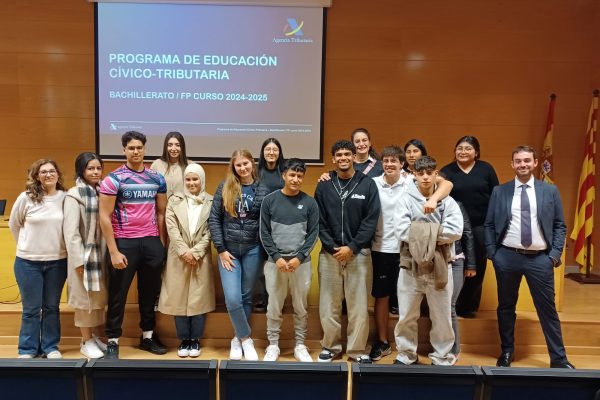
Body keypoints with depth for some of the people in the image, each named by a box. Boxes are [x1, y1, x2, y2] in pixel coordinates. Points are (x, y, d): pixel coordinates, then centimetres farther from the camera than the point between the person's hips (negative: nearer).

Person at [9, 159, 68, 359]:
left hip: (57, 261, 1)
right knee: (31, 309, 8)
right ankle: (27, 349, 22)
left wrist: (55, 245, 3)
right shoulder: (26, 197, -6)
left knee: (52, 307, 12)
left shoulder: (66, 197, -5)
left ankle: (51, 347, 25)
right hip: (28, 262, -1)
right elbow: (13, 224, 7)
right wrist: (27, 245, 9)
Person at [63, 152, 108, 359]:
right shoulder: (74, 195, -9)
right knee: (85, 298, 4)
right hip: (84, 254, -6)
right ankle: (86, 342, 18)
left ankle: (97, 337, 26)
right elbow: (71, 231, -14)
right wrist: (79, 260, -17)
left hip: (101, 253, 6)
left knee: (100, 297, 13)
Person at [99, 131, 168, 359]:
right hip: (124, 242, -3)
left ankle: (148, 337, 28)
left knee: (150, 291, 13)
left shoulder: (157, 179, 6)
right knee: (118, 294, 5)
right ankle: (113, 341, 19)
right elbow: (104, 217, -8)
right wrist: (113, 251, -13)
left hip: (151, 242, 4)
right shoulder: (113, 179, -6)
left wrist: (162, 243, 6)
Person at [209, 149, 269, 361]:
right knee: (232, 298, -10)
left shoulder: (262, 190, 1)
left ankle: (238, 338, 28)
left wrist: (266, 250, -3)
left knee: (246, 297, 9)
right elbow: (214, 219, -1)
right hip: (229, 249, 0)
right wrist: (221, 249, -6)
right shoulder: (225, 187, 0)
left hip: (253, 250, 1)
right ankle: (246, 338, 11)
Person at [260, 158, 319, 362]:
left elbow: (313, 233, 0)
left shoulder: (310, 203, 1)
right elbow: (264, 233, 0)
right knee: (274, 307, 7)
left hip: (302, 262, 0)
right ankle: (273, 345, 21)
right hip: (275, 261, 0)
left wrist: (299, 257, -10)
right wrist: (277, 257, -10)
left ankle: (300, 346, 22)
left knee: (301, 307, 9)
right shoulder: (269, 201, 1)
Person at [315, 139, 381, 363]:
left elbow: (371, 221, -4)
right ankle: (331, 346, 22)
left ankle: (357, 350, 17)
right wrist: (331, 247, -9)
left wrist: (352, 247, -11)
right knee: (329, 305, 6)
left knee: (359, 306, 2)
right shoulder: (324, 186, 6)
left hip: (359, 253, -1)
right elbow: (320, 222, 3)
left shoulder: (368, 185, 1)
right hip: (330, 253, 1)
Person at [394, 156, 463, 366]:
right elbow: (401, 231, -12)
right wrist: (434, 234, -13)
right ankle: (406, 354, 27)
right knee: (406, 316, 9)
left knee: (441, 315, 10)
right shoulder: (406, 200, 0)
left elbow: (455, 231, -12)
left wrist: (421, 234, -13)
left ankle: (442, 357, 28)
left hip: (439, 266, 0)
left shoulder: (448, 202, 2)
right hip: (411, 265, 0)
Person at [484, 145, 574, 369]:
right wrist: (492, 253, -2)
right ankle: (507, 352, 28)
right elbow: (489, 225, 6)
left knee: (547, 309, 6)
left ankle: (559, 359, 20)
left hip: (540, 258, 0)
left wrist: (555, 254, -4)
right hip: (507, 257, 1)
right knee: (506, 307, 12)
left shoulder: (550, 191, 5)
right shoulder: (499, 191, 4)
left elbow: (559, 226, 6)